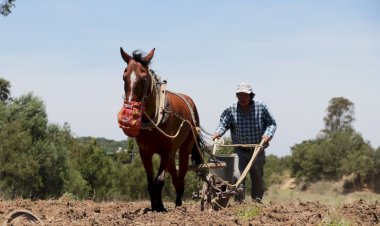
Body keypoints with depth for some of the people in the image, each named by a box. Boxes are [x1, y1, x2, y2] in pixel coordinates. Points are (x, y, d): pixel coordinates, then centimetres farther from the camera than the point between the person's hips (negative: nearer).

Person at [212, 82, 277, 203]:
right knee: (237, 176, -18)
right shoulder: (231, 109, -6)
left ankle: (257, 202, 28)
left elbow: (272, 123, 0)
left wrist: (268, 134, -18)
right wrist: (218, 132, -22)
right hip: (240, 151, -1)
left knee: (257, 179, 12)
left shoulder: (261, 107, -6)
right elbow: (224, 123, -1)